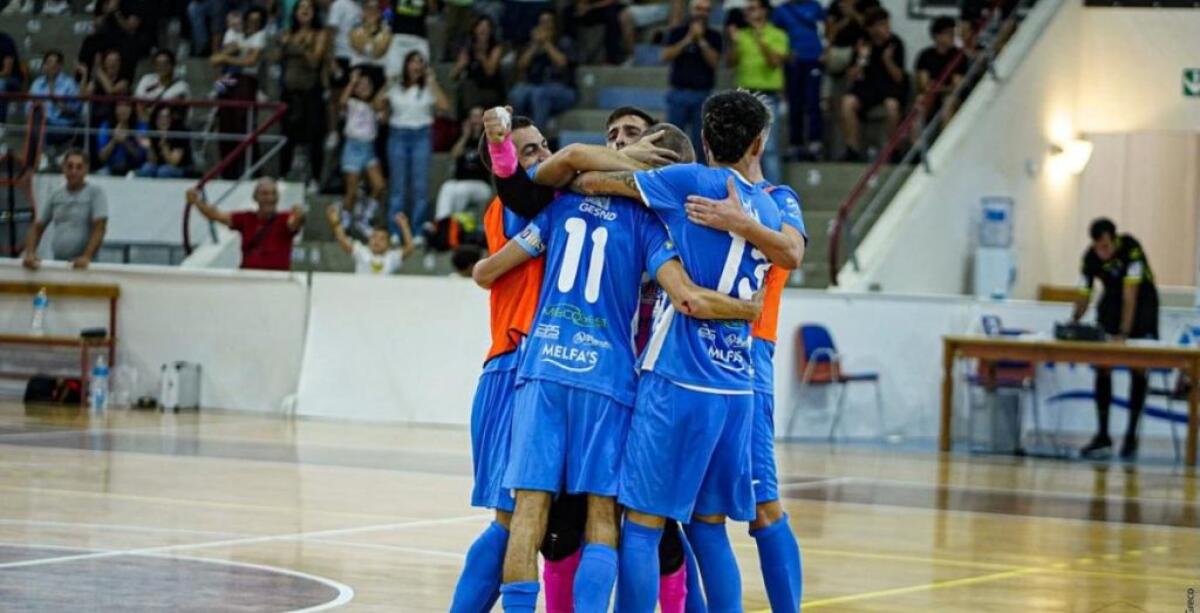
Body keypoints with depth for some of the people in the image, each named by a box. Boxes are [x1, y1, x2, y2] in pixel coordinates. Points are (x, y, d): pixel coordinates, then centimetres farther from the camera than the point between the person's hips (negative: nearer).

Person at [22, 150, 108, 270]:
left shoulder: (95, 192, -2)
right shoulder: (55, 196, 11)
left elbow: (99, 228, -12)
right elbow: (37, 228, 14)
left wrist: (86, 257, -25)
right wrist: (30, 254, -4)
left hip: (82, 266, -5)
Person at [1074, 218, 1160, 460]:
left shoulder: (1131, 249, -32)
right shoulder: (1090, 258, -19)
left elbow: (1130, 296, -35)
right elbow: (1084, 297, -15)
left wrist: (1124, 333, -42)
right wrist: (1073, 326, -33)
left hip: (1142, 301, -4)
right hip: (1111, 300, 4)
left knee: (1138, 367, -7)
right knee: (1102, 365, -4)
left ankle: (1131, 435, -2)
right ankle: (1102, 435, 1)